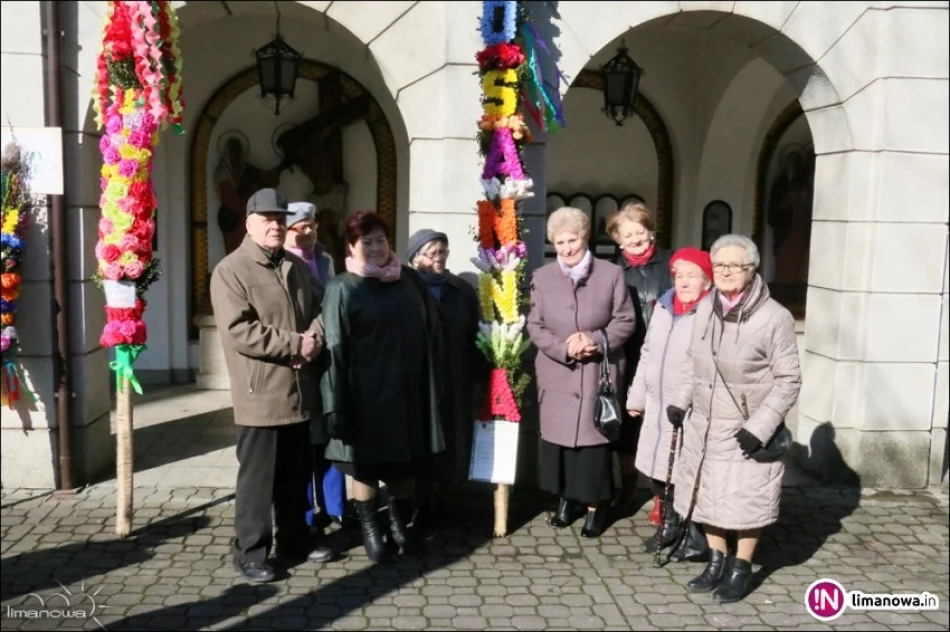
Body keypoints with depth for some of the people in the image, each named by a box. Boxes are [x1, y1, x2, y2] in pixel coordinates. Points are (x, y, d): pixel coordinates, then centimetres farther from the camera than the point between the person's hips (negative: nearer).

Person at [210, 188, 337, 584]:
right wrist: (295, 343, -19)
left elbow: (317, 311, 17)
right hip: (260, 394, -7)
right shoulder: (231, 270, -10)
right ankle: (250, 552, 14)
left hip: (300, 391, 7)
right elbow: (239, 331, -20)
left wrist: (315, 338, -6)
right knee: (257, 476, 1)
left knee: (296, 474, 17)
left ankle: (294, 540, 31)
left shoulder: (297, 268, 14)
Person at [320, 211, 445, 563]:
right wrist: (337, 403, -13)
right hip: (366, 390, -3)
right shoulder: (343, 289, -5)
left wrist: (432, 384, 4)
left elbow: (430, 332, 9)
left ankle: (400, 524, 30)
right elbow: (335, 348, -8)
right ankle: (370, 529, 25)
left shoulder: (409, 280, 6)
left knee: (406, 460, 12)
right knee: (365, 462, 8)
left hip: (407, 388, 4)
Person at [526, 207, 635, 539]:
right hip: (557, 374, 2)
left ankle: (594, 505, 17)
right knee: (558, 437, 8)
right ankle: (566, 497, 27)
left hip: (598, 373, -2)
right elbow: (535, 326, 1)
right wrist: (564, 348, -15)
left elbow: (625, 321, -1)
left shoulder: (611, 274, -3)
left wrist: (595, 340, -17)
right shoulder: (542, 277, 3)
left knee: (594, 438, 2)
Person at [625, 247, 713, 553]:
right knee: (657, 469, 15)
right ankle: (668, 525, 35)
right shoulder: (663, 307, 10)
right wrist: (636, 397, 19)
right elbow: (647, 354, 17)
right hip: (658, 407, 7)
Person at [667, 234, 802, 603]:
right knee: (707, 497, 16)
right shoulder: (705, 309, 1)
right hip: (704, 425, 6)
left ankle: (741, 569, 29)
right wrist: (680, 401, 3)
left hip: (747, 430, -5)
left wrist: (759, 427, -18)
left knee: (746, 502, 9)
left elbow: (788, 381, -12)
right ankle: (716, 561, 35)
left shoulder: (774, 317, -17)